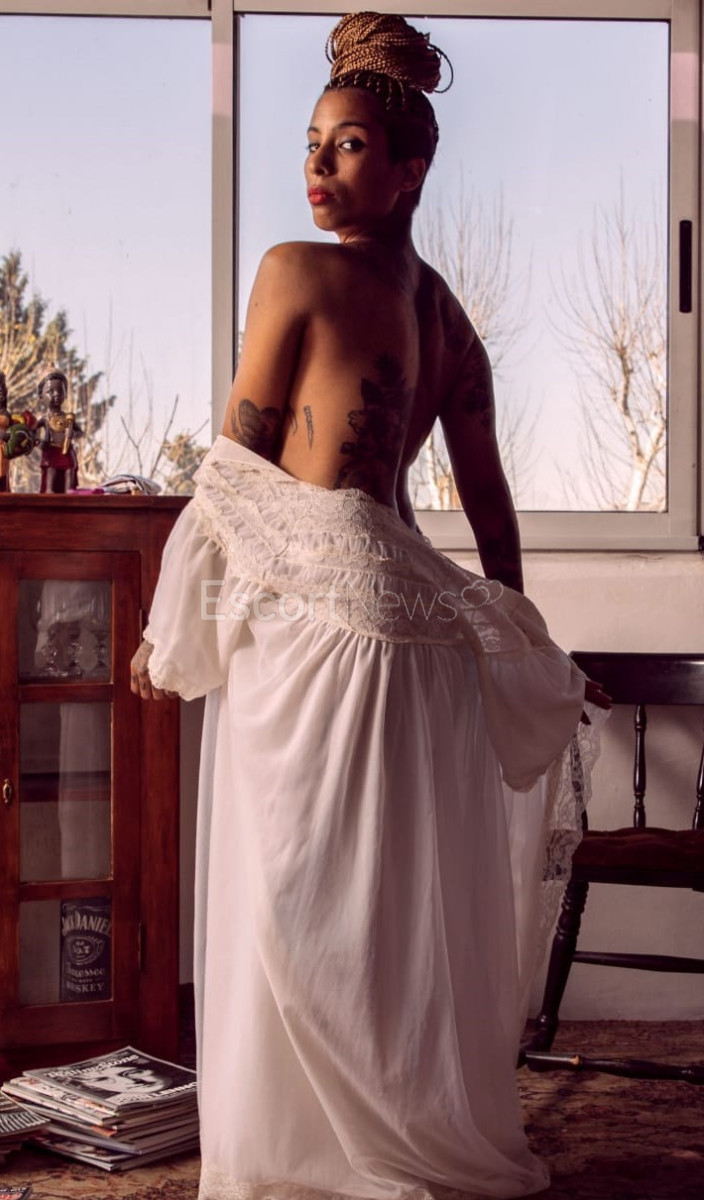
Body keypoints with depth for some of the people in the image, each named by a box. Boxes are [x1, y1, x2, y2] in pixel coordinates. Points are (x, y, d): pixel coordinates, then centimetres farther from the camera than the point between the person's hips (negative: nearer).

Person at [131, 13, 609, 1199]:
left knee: (299, 901, 1)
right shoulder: (450, 318, 15)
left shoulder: (297, 271, -5)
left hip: (313, 612, -8)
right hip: (416, 623, 8)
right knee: (400, 904, 16)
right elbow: (492, 510, 16)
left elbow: (237, 467, -4)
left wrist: (172, 629, 3)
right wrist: (516, 654, 23)